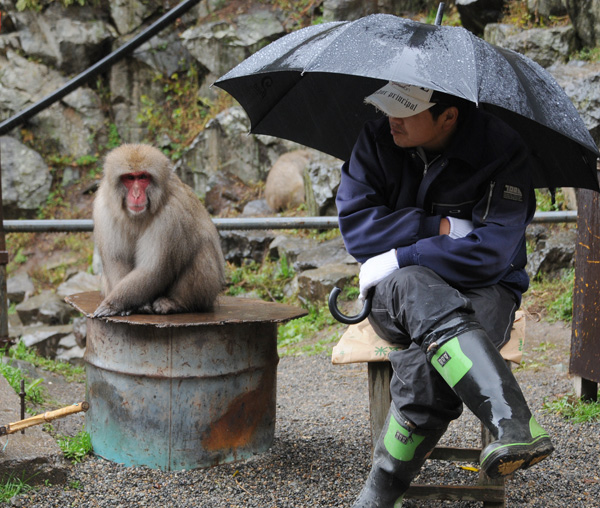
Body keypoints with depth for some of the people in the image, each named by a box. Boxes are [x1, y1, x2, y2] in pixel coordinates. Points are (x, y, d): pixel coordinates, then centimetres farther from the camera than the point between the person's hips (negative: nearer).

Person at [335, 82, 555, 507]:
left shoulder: (502, 152, -11)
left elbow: (489, 253, -19)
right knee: (419, 290, -39)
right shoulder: (378, 140, 0)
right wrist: (439, 228, -15)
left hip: (482, 290, -2)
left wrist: (399, 259, -21)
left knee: (427, 364, -39)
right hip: (398, 293, 2)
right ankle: (516, 429, -55)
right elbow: (355, 225, -6)